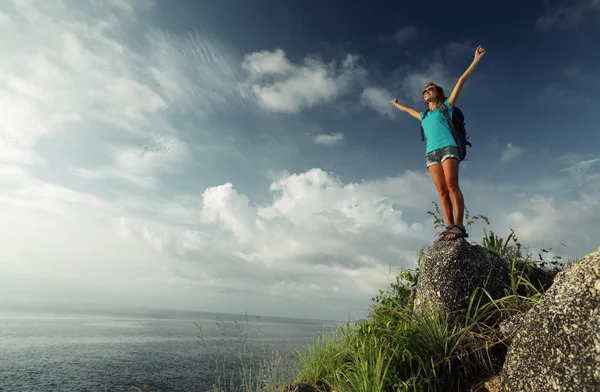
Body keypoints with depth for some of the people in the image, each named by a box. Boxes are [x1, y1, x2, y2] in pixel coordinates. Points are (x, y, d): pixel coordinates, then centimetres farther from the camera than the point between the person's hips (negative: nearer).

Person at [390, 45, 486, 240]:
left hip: (447, 148, -4)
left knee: (452, 185, -19)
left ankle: (459, 226, -24)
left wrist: (476, 60, 13)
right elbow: (409, 110, 49)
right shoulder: (424, 116, 29)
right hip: (430, 153, 4)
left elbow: (461, 81, 15)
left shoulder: (446, 106, 19)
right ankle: (450, 226, -15)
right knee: (442, 191, -8)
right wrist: (397, 105, 64)